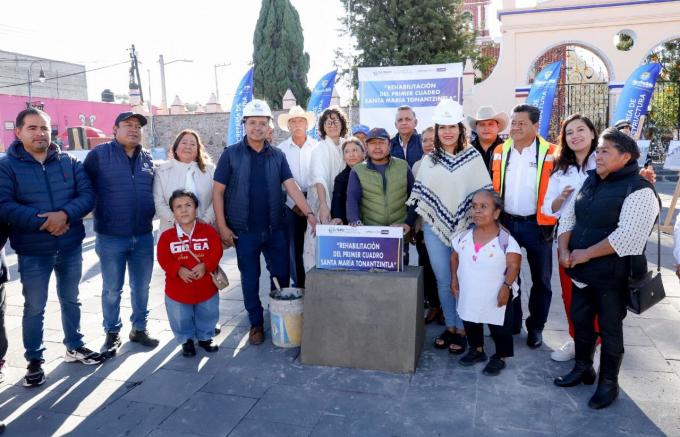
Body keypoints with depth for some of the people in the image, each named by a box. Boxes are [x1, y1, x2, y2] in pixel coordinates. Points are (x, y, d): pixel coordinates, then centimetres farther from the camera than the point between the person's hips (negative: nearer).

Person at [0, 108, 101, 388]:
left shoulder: (69, 162, 4)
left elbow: (87, 194, -4)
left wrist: (65, 214, -22)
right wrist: (43, 222, -24)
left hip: (71, 246, 3)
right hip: (33, 251, -3)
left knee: (71, 300, 17)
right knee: (34, 308, 7)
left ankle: (74, 347, 34)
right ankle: (34, 360, 23)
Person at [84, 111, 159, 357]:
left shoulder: (147, 158, 8)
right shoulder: (99, 154, -5)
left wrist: (151, 214, 12)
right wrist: (100, 215, -4)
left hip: (143, 236, 4)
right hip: (111, 237, -3)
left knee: (141, 287, 13)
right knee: (112, 290, 8)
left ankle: (139, 328, 29)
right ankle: (112, 333, 24)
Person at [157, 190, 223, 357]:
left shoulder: (208, 231, -6)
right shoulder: (167, 236, -8)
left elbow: (216, 253, -10)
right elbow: (164, 259, -12)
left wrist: (205, 266, -25)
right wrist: (178, 270, -26)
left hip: (206, 287, 1)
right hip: (178, 290, 0)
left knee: (207, 316, 18)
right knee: (181, 319, 13)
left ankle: (205, 337, 43)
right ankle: (186, 340, 38)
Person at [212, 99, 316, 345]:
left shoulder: (277, 156, 5)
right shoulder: (231, 154, -2)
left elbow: (291, 186, -3)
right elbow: (218, 191, -2)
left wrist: (309, 213, -16)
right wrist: (222, 227, -8)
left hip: (275, 228, 2)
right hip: (245, 230, -2)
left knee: (282, 276, 9)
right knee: (250, 279, 8)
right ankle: (256, 324, 25)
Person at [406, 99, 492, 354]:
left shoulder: (473, 157, 0)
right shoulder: (428, 161, 7)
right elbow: (418, 196, 7)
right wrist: (407, 224, 2)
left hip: (465, 228, -2)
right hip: (434, 228, 2)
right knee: (443, 281, 9)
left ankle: (461, 330, 18)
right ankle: (449, 327, 23)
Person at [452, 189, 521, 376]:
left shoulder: (505, 239, -16)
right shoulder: (464, 236, -3)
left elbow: (513, 265, -15)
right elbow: (455, 257, 9)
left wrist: (507, 286, -22)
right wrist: (454, 278, 3)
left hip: (496, 295, -4)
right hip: (469, 294, 5)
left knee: (499, 327, 9)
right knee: (470, 323, 19)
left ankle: (499, 358, 29)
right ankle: (476, 350, 40)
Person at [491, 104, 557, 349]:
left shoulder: (550, 153, -7)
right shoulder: (500, 152, 4)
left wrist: (550, 223, -10)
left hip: (538, 225, -3)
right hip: (506, 223, 3)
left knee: (540, 279, 9)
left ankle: (536, 327, 26)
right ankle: (511, 323, 30)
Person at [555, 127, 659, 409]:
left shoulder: (639, 190, -15)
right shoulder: (590, 181, 8)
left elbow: (627, 235, -25)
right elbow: (568, 216, 8)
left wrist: (586, 253, -21)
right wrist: (564, 250, -7)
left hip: (613, 275, -7)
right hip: (582, 272, 7)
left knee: (609, 329, 8)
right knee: (580, 321, 18)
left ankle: (609, 383, 27)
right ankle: (583, 369, 38)